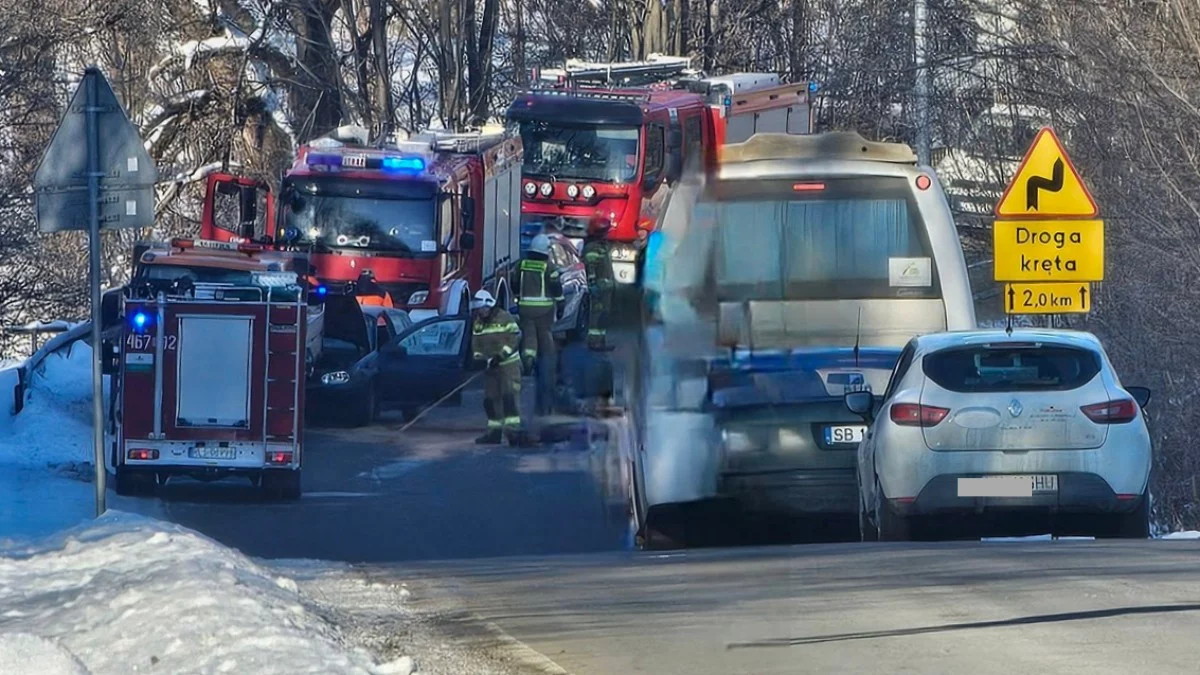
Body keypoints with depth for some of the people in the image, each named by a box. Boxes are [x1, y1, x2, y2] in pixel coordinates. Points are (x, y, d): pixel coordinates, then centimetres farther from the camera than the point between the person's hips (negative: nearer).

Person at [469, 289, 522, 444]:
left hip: (508, 363, -7)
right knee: (490, 399, 8)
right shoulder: (478, 324, 11)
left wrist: (500, 356, -22)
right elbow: (476, 344, 12)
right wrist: (480, 358, -7)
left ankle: (513, 429, -22)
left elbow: (512, 341, -15)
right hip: (490, 367, 7)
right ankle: (494, 432, 17)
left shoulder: (505, 319, -10)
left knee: (509, 395, -18)